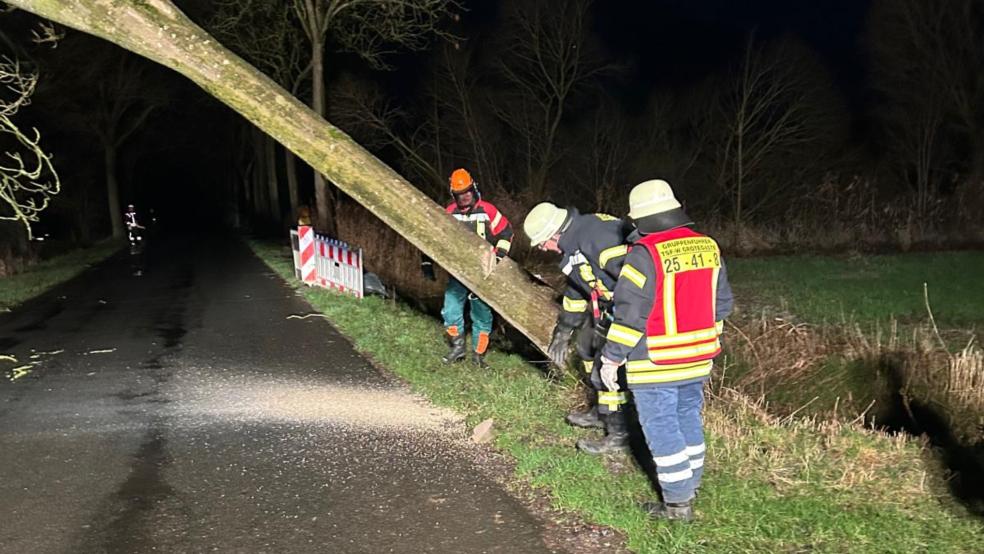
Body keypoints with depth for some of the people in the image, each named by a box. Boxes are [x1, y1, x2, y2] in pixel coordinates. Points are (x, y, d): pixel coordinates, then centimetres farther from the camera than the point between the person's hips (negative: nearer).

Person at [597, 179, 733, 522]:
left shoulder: (645, 255, -19)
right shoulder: (708, 247, 3)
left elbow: (630, 314, -19)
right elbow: (722, 302, 11)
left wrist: (612, 358, -9)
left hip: (655, 365, -7)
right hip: (698, 359, 7)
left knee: (662, 429, 5)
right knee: (689, 420, 21)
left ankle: (677, 503, 14)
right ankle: (690, 486, 35)